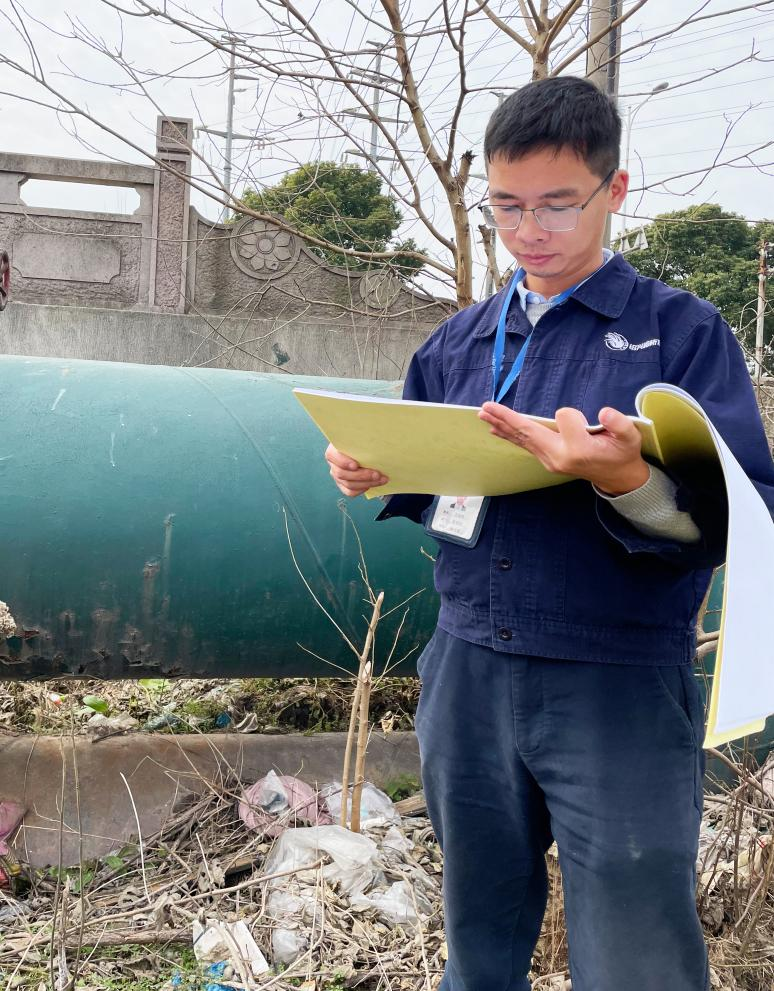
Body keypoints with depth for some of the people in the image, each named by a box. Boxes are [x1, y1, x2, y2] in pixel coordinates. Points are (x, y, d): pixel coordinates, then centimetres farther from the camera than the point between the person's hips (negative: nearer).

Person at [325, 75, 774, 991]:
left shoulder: (682, 332, -3)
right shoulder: (458, 343, 10)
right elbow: (422, 475, 19)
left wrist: (625, 482, -29)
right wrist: (371, 474, -4)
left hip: (617, 690, -4)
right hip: (466, 672, 4)